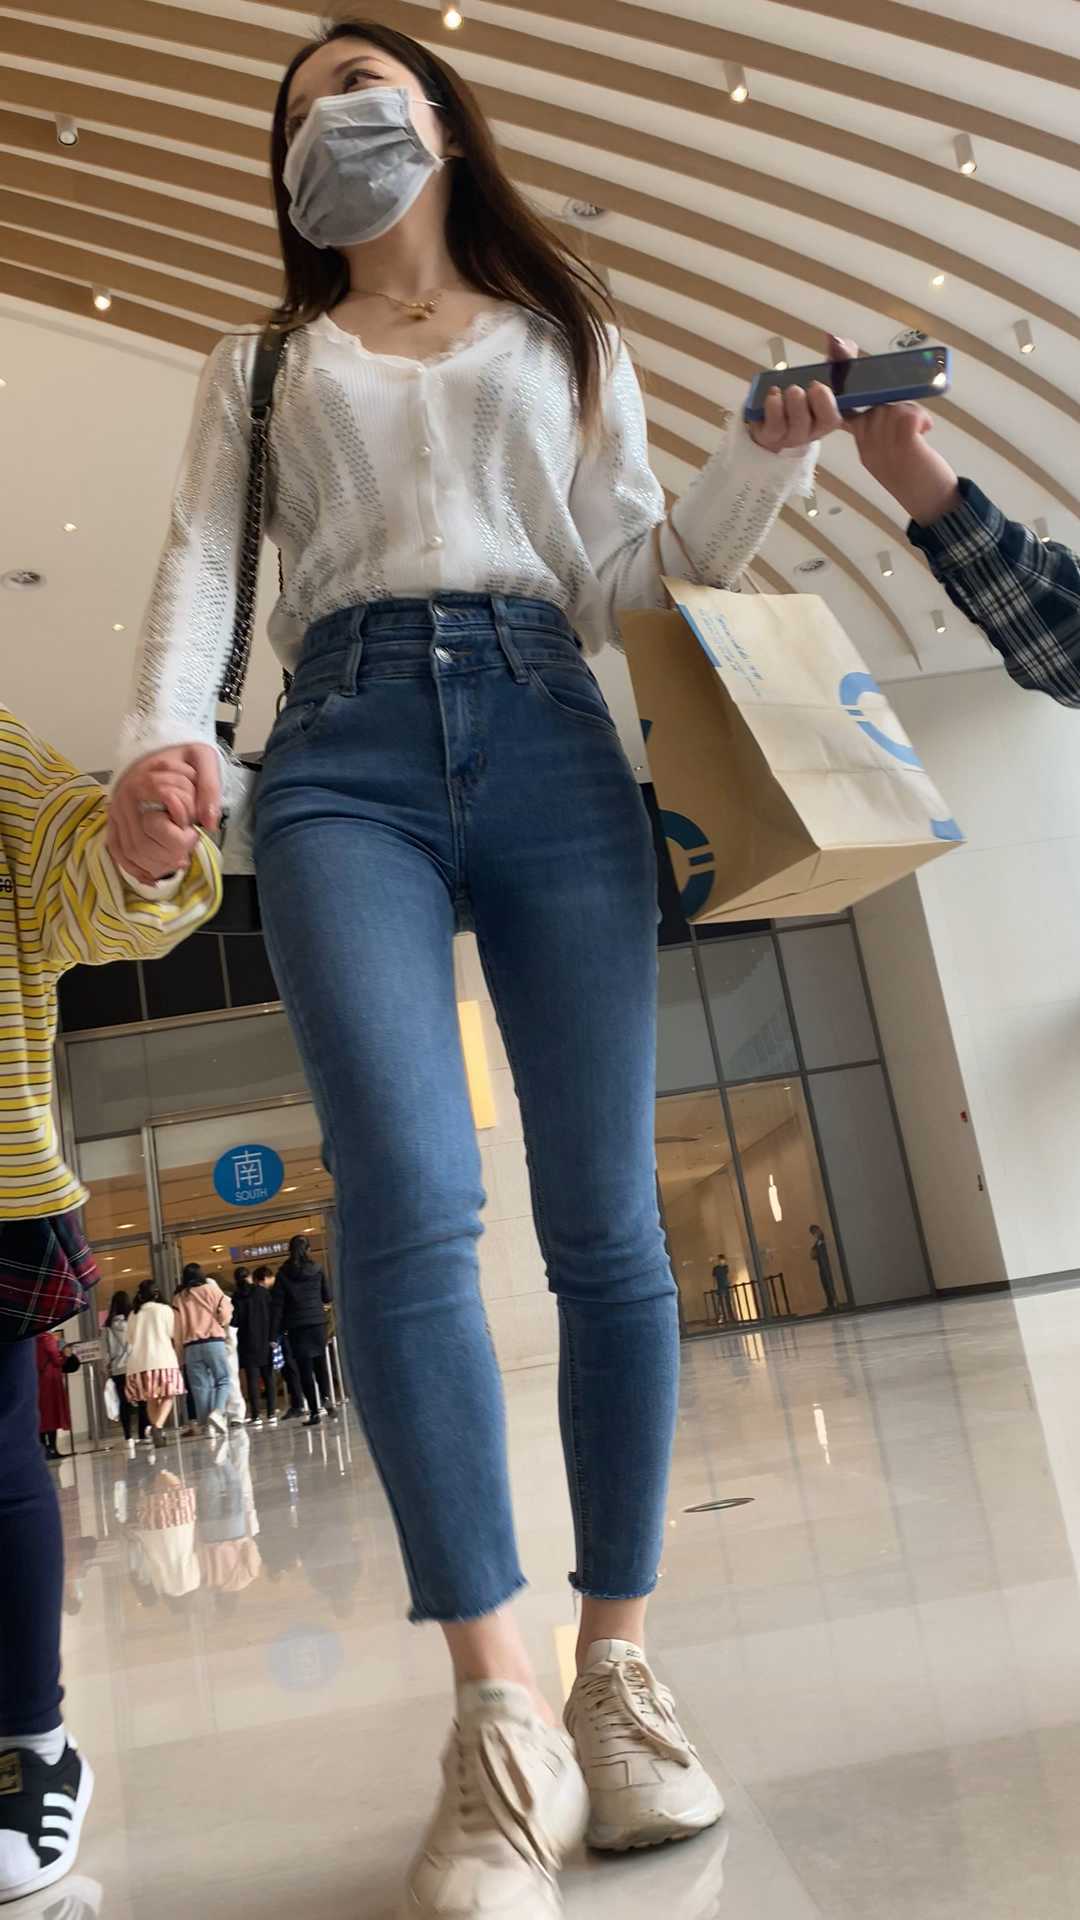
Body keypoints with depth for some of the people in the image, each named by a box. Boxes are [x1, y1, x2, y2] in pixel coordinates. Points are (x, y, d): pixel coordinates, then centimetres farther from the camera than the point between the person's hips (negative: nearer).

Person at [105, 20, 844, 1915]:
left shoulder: (567, 338, 27)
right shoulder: (262, 365, 28)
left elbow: (625, 579, 17)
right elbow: (198, 567, 11)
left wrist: (765, 456, 3)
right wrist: (165, 731, -9)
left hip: (552, 744, 1)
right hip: (344, 753, 0)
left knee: (607, 1223, -7)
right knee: (409, 1209, -21)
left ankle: (619, 1680, 4)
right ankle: (503, 1724, -14)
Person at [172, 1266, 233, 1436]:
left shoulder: (178, 1298, 11)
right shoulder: (211, 1289, 6)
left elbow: (177, 1328, 6)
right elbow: (225, 1315, -1)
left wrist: (180, 1350, 9)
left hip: (190, 1346, 2)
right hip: (213, 1342, -2)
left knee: (200, 1386, 4)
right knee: (224, 1380, 2)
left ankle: (205, 1425, 0)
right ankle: (218, 1412, -21)